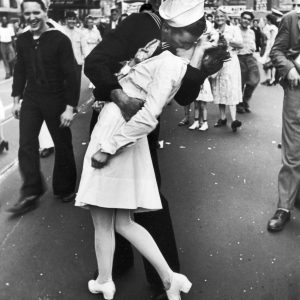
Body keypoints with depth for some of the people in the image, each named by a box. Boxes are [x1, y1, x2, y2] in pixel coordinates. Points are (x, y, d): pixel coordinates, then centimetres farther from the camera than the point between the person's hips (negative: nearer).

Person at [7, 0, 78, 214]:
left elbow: (71, 75, -13)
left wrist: (70, 107, -16)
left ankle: (65, 190, 26)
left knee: (62, 146, 8)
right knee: (26, 146, 0)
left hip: (55, 101, -4)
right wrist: (17, 99, 12)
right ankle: (31, 194, 11)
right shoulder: (22, 40, 3)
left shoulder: (60, 40, -12)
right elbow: (20, 70, 13)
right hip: (30, 100, 4)